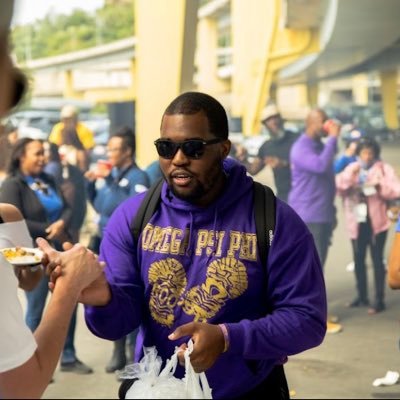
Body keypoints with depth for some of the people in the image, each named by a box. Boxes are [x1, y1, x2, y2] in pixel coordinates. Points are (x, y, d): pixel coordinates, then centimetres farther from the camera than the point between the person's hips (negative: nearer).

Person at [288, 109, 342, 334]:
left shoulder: (321, 145, 15)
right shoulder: (301, 148, -14)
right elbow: (320, 166, -33)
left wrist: (331, 212, 22)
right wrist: (333, 138, -25)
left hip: (323, 216, 9)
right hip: (308, 216, -9)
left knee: (318, 264, 13)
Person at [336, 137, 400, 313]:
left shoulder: (385, 169, -2)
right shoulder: (350, 169, 6)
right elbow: (339, 189, -6)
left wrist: (379, 185, -24)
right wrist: (350, 176, -20)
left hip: (376, 222, -4)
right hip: (357, 222, 4)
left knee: (377, 259, -4)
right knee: (358, 260, 12)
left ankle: (379, 300, 0)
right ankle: (362, 296, 26)